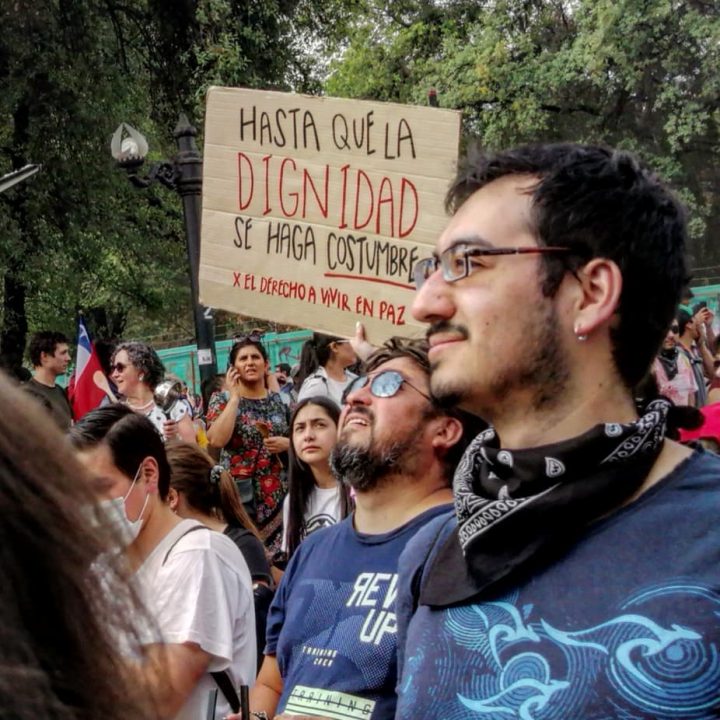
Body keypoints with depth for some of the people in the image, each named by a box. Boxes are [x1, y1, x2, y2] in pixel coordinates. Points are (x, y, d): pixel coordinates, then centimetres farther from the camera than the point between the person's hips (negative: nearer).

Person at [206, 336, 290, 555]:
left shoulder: (280, 400, 10)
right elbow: (217, 439, -15)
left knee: (278, 551, -2)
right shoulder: (222, 399, 3)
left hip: (277, 491, 3)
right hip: (240, 492, -2)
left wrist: (286, 444, -5)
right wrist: (234, 397, -9)